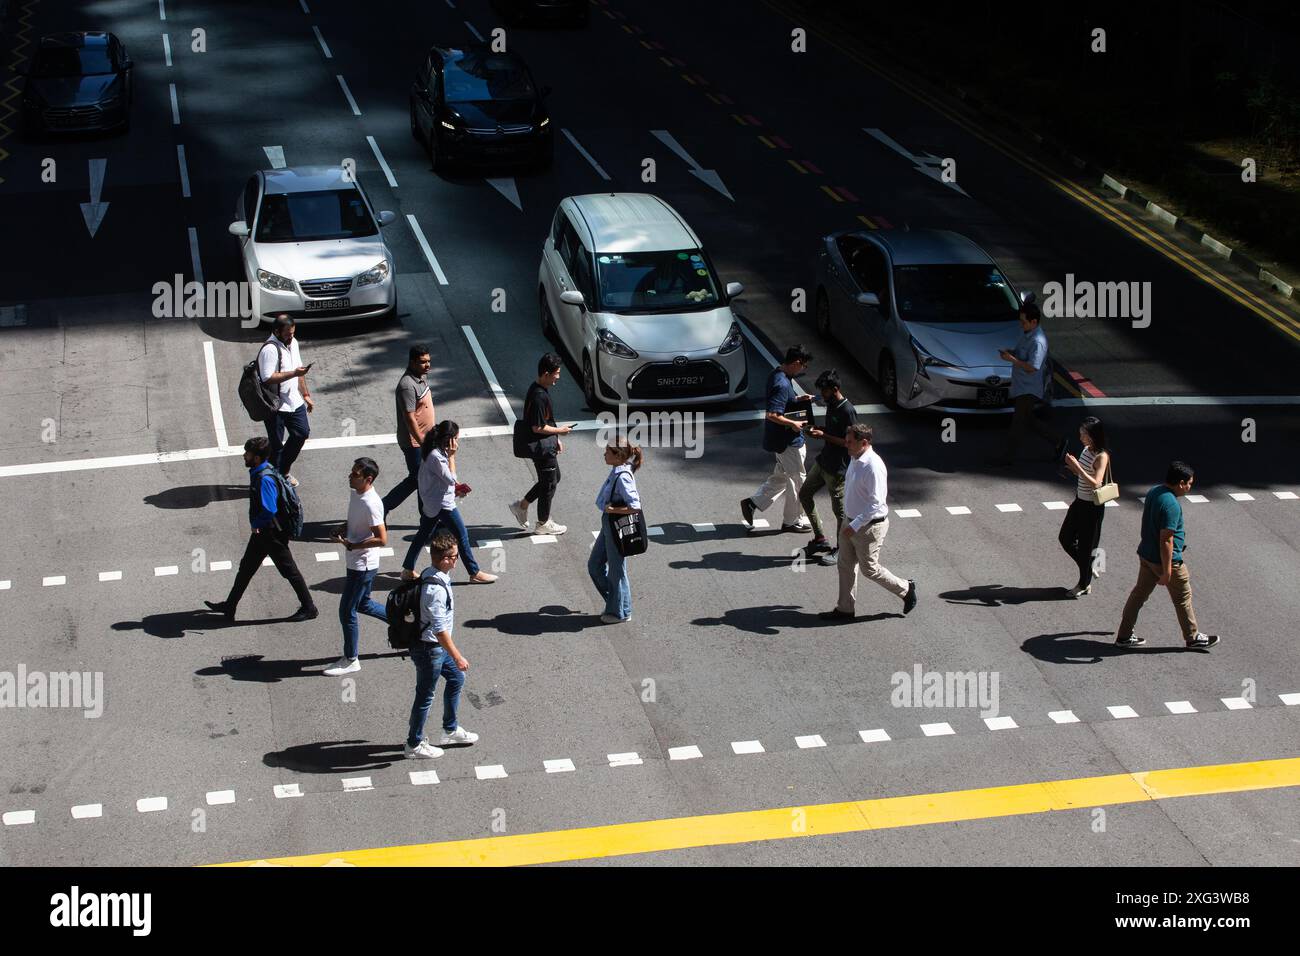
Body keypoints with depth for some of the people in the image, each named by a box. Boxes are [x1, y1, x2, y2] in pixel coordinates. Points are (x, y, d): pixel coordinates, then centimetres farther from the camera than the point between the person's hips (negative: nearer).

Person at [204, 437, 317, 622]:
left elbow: (269, 510, -34)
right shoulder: (257, 471, 2)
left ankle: (309, 608, 17)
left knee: (289, 570, 4)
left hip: (272, 534, -10)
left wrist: (256, 523, -16)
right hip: (262, 532, 10)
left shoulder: (265, 479, -28)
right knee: (246, 567, 18)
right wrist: (257, 525, 14)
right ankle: (230, 606, 29)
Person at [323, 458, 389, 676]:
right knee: (363, 604, 24)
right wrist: (342, 531, 0)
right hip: (355, 562, 10)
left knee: (347, 612, 1)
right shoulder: (356, 494, 2)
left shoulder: (371, 504, -27)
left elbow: (382, 539, -26)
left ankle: (350, 661, 16)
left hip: (363, 565, -9)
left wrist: (351, 545, -22)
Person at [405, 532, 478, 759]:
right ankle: (414, 745, 22)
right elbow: (439, 629, -29)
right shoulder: (435, 589, -32)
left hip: (438, 646, 10)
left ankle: (450, 730, 39)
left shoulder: (431, 574, -2)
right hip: (429, 649, -10)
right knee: (425, 696, 6)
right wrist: (457, 657, -22)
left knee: (456, 678, 24)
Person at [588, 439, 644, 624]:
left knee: (616, 570, 6)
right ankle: (614, 603, 32)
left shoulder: (622, 477, -25)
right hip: (609, 524, 10)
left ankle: (621, 612, 23)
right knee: (594, 564, 19)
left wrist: (612, 509, -22)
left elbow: (635, 506, -28)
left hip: (617, 527, -10)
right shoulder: (616, 472, 3)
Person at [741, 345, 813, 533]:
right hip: (788, 440, -10)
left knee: (781, 475, 21)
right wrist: (793, 424, -21)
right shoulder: (782, 384, -27)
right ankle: (792, 521, 18)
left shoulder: (777, 374, 4)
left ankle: (753, 503, 19)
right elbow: (773, 415, -32)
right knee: (797, 480, 5)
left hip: (780, 438, 10)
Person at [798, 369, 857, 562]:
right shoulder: (831, 405, 6)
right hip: (823, 461, 10)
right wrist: (818, 430, 0)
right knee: (804, 495, 15)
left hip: (837, 468, -10)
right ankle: (820, 539, 24)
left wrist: (824, 436, -23)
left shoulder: (847, 411, -22)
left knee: (839, 509, 3)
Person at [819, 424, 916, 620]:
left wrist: (855, 525, -27)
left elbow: (876, 504, -28)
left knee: (870, 569, 6)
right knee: (846, 566, 14)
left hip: (869, 526, -9)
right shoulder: (854, 459, 2)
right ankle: (845, 609, 26)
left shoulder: (874, 467, -28)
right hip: (850, 521, 9)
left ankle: (905, 589, 27)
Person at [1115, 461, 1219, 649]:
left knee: (1139, 593, 16)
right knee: (1183, 598, 11)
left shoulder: (1153, 492, 0)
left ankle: (1124, 636, 21)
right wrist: (1167, 572, -23)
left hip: (1145, 554, 8)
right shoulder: (1171, 505, -28)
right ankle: (1193, 637, 26)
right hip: (1165, 559, -8)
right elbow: (1166, 540, -28)